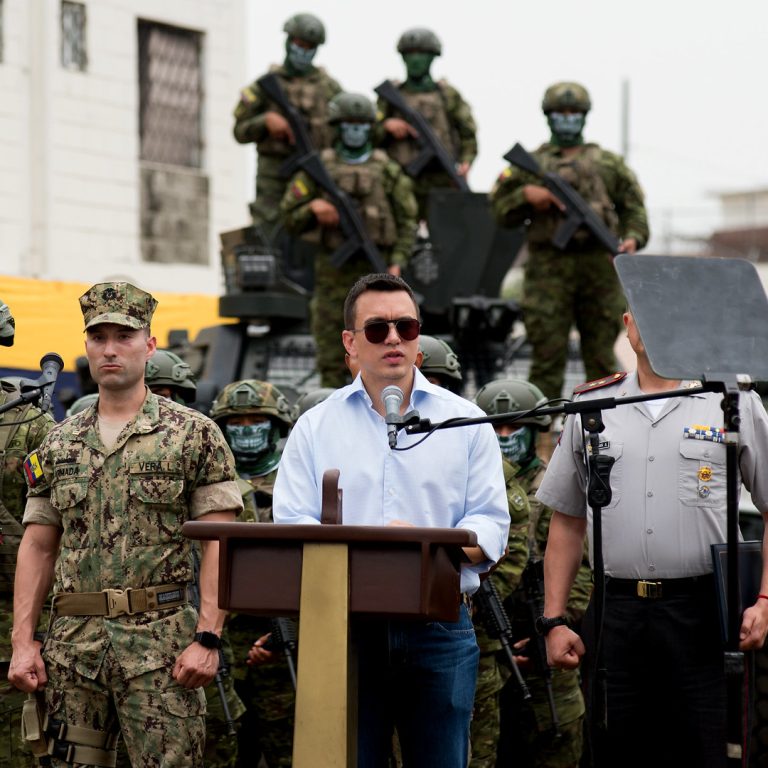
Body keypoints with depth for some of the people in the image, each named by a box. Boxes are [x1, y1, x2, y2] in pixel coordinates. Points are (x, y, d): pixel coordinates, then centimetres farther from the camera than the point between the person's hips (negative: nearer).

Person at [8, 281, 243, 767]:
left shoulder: (195, 434, 1)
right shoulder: (58, 444, 14)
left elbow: (220, 543, -4)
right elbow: (37, 549, 15)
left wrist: (208, 638, -13)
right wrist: (23, 641, 5)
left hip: (161, 641, -4)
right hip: (73, 643, 4)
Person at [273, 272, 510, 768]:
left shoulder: (465, 422, 9)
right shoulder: (315, 428, 9)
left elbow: (491, 526, 2)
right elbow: (291, 527, 0)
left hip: (440, 629, 0)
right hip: (344, 628, 0)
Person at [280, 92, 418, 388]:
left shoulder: (387, 171, 9)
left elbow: (407, 221, 6)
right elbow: (290, 218, 10)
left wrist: (397, 264, -6)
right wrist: (312, 210, -11)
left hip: (375, 270, -1)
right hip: (332, 271, 1)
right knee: (331, 352, 3)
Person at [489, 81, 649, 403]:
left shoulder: (608, 163, 16)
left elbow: (633, 206, 14)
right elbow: (501, 211, 10)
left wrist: (633, 238, -5)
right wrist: (526, 195, -8)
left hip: (599, 267, 1)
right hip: (549, 267, -1)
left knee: (601, 353, 4)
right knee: (548, 352, -5)